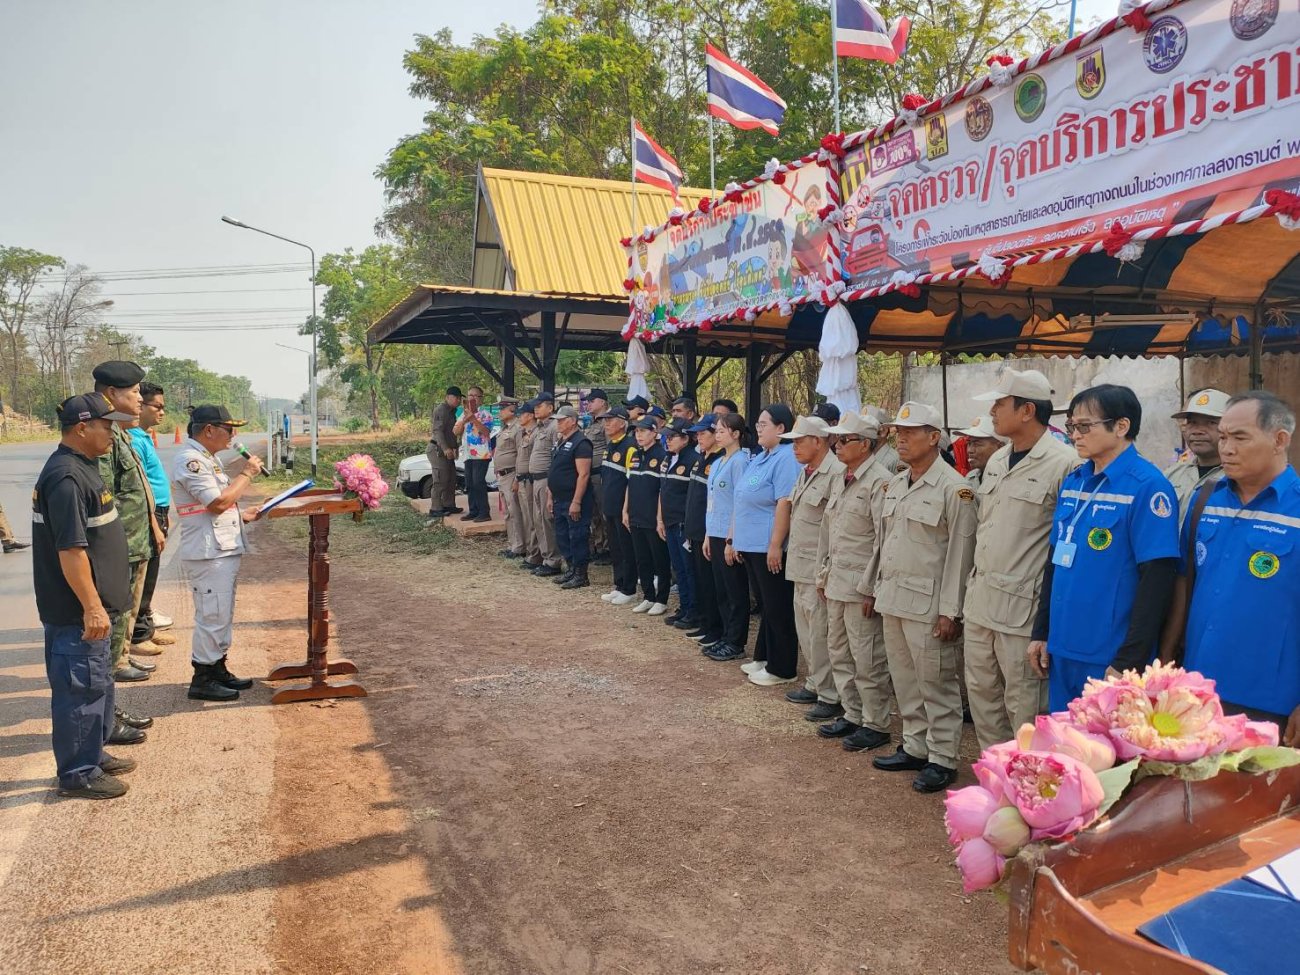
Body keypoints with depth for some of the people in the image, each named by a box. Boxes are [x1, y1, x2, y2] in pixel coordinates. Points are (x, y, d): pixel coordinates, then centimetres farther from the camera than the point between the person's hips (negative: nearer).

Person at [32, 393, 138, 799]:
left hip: (90, 606, 10)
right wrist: (91, 607, -23)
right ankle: (78, 775, 12)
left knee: (97, 685, 20)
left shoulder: (81, 467, 11)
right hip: (75, 612, -10)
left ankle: (93, 755, 33)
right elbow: (70, 550, -25)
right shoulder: (66, 478, -22)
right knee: (82, 689, 1)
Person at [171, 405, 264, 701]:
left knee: (222, 615, 17)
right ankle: (202, 681, 5)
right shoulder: (190, 460, -16)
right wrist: (247, 473, -13)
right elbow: (219, 502, -22)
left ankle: (218, 670, 28)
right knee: (212, 616, -5)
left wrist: (243, 515, 13)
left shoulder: (206, 458, 17)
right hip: (208, 554, -11)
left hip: (224, 549, 11)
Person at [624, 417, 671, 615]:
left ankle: (661, 600, 11)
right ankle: (648, 597, 23)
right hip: (636, 518, 7)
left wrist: (660, 518, -16)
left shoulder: (662, 456, -11)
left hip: (654, 520, -7)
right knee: (642, 561, 13)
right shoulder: (635, 455, 12)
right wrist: (626, 510, 13)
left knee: (660, 561, 3)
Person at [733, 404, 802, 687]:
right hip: (751, 546, 9)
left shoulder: (786, 458, -16)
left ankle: (781, 668, 10)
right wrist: (737, 539, 18)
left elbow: (785, 503, -22)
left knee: (778, 609, 1)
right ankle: (764, 657, 29)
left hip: (769, 547, -9)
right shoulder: (760, 457, 15)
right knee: (766, 606, 18)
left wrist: (775, 545, -24)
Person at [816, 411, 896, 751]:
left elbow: (884, 541, -18)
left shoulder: (880, 481, -15)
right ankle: (851, 714, 30)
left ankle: (875, 724, 13)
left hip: (861, 586, -9)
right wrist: (823, 574, 18)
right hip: (836, 582, 9)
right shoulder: (840, 480, 14)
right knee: (839, 653, 17)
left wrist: (870, 588, -18)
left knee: (867, 659, 0)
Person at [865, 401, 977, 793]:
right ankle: (915, 748, 28)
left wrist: (950, 611, -16)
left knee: (936, 683, 2)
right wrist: (874, 589, 18)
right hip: (892, 599, 8)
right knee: (904, 680, 16)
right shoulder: (893, 485, 12)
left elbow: (960, 553, -14)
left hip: (926, 603, -8)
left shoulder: (954, 488, -11)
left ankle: (943, 759, 13)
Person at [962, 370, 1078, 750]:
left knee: (1023, 703, 3)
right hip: (980, 598, 8)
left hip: (1023, 605, -8)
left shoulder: (1064, 464, -14)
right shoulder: (997, 460, 11)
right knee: (981, 691, 17)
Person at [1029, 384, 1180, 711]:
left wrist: (1129, 661, -16)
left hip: (1111, 659, -6)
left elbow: (1157, 581, -16)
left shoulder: (1148, 485, -12)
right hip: (1061, 651, 7)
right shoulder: (1073, 481, 8)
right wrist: (1041, 632, 14)